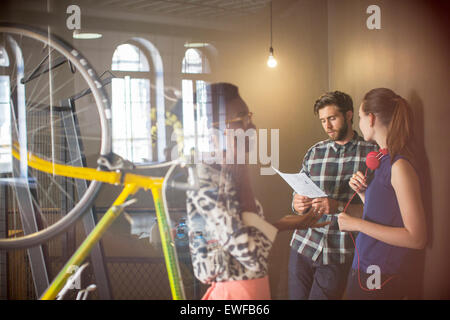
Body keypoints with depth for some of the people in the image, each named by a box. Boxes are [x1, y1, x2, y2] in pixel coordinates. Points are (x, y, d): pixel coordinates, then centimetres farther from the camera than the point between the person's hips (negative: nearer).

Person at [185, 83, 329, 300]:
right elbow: (250, 253, -22)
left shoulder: (233, 172, 7)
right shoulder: (205, 176, -22)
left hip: (253, 286, 9)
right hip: (237, 290, -9)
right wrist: (279, 226, -7)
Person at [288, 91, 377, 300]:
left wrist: (339, 207, -22)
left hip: (339, 254, -3)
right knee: (296, 297, 9)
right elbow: (297, 200, 12)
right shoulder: (314, 152, 10)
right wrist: (298, 204, -11)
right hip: (303, 245, 4)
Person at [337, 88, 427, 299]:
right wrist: (362, 192, 0)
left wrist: (357, 224, -19)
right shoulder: (383, 159, 10)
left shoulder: (399, 165, -18)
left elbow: (417, 238, -22)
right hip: (362, 268, 8)